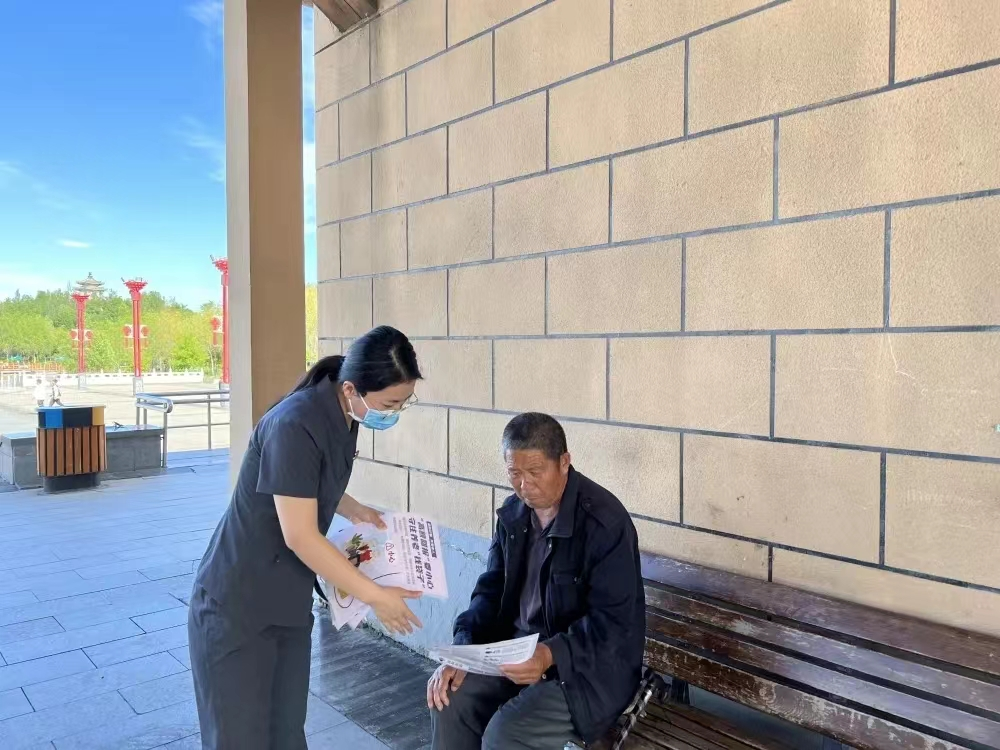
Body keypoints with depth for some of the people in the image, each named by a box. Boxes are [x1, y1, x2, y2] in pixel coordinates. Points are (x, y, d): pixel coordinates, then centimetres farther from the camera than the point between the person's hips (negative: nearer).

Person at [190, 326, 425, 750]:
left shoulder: (345, 417, -1)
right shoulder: (295, 425, -27)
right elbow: (300, 536, -25)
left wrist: (353, 510, 3)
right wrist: (375, 595, -18)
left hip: (290, 604, 7)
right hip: (236, 606, -7)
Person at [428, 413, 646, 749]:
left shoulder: (605, 521, -21)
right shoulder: (513, 513, 1)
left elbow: (613, 621, -21)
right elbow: (491, 590, 6)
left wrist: (551, 655, -34)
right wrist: (462, 649, -10)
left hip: (591, 665, -6)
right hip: (518, 647, 6)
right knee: (450, 699, -11)